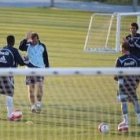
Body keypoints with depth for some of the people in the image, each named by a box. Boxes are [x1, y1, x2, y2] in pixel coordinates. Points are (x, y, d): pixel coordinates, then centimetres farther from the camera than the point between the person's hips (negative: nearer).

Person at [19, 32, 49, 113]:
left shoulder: (42, 46, 3)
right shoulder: (28, 46, -1)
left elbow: (45, 57, 11)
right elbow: (21, 47, -22)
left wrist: (47, 67, 9)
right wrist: (26, 39, -31)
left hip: (40, 68, 0)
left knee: (39, 86, -15)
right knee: (31, 88, 1)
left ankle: (39, 103, 0)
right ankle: (33, 106, 12)